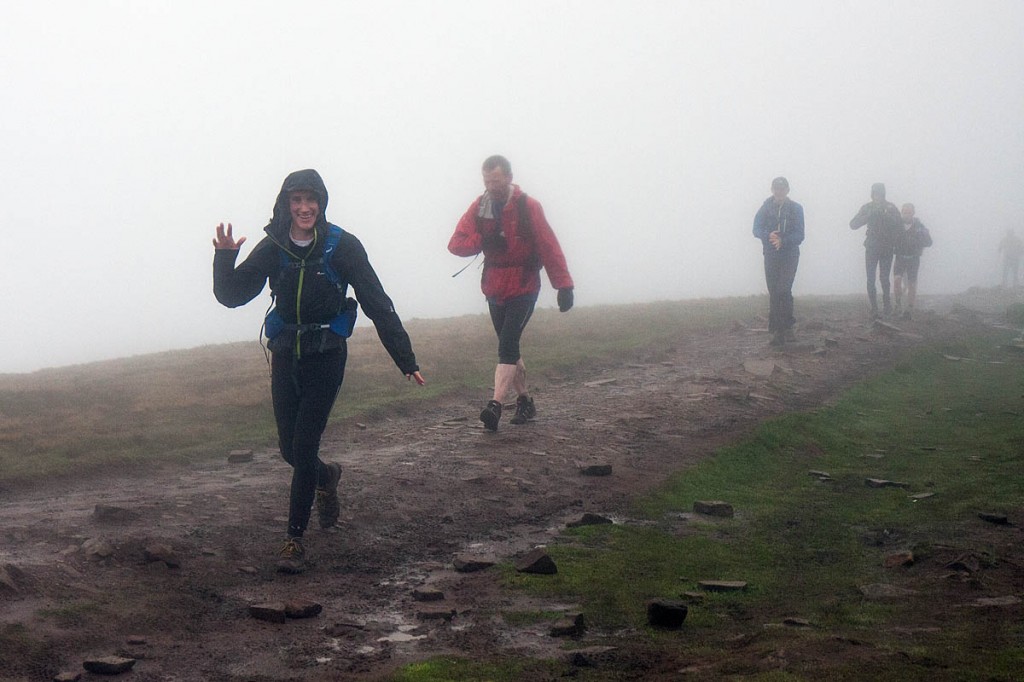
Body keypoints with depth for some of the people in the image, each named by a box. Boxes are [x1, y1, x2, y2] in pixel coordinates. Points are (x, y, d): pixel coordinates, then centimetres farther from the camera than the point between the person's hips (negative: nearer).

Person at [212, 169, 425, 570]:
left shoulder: (342, 246, -12)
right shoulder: (273, 248, -3)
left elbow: (378, 304, -10)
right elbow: (231, 295, -1)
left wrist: (406, 360, -13)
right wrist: (224, 258, -21)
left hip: (326, 358, -3)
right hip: (286, 356, 3)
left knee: (303, 447, -8)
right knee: (289, 449, 10)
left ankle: (295, 539, 3)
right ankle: (326, 477, 45)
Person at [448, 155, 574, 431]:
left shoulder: (528, 207, -11)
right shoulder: (480, 207, 1)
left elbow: (550, 247, -11)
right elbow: (456, 243, -5)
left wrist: (564, 285, -15)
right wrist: (483, 241, -24)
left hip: (523, 289, -5)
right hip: (494, 290, 5)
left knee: (507, 346, -17)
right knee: (509, 348, 12)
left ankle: (495, 405, -24)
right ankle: (525, 402, 24)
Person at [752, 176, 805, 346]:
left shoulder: (796, 209, -1)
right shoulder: (766, 208, 5)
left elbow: (799, 235, -8)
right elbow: (756, 229, -4)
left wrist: (783, 240, -26)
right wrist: (769, 235, -25)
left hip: (789, 255, -2)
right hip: (771, 256, 2)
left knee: (783, 289, -17)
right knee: (773, 293, 2)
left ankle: (786, 326, -5)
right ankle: (778, 331, 7)